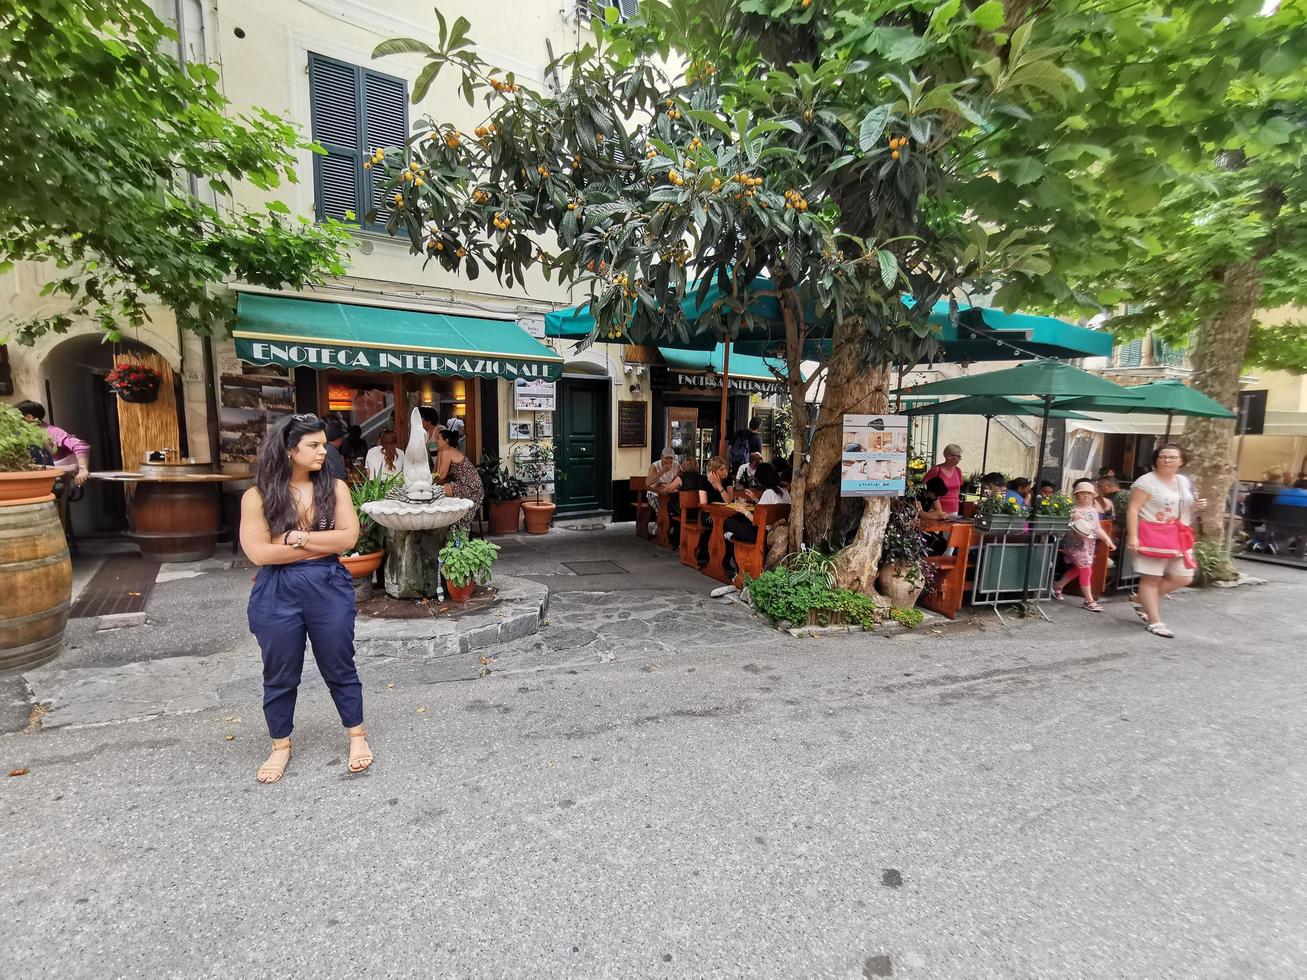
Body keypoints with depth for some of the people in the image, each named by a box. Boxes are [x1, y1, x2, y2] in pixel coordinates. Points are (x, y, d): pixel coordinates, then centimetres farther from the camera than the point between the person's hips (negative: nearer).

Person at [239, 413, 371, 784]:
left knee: (339, 667, 12)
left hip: (330, 588, 0)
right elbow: (259, 553, -13)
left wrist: (297, 537, -15)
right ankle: (281, 746, 35)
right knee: (280, 674, 15)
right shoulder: (257, 496, -4)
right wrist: (325, 544, -12)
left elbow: (348, 537, -10)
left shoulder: (334, 488, -1)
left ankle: (357, 736, 30)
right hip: (277, 595, 0)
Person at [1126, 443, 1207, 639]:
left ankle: (1143, 601, 26)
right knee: (1151, 578, -2)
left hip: (1179, 537, 8)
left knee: (1183, 578, 9)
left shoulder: (1184, 482, 14)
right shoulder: (1147, 481, -9)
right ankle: (1154, 622, 5)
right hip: (1153, 535, -8)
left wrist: (1197, 506, 3)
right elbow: (1133, 510, -15)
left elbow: (1185, 509, 27)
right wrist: (1132, 536, -23)